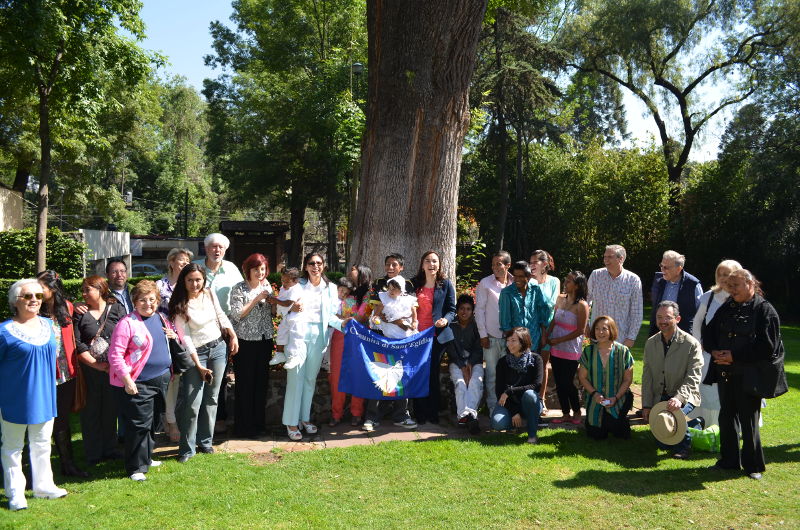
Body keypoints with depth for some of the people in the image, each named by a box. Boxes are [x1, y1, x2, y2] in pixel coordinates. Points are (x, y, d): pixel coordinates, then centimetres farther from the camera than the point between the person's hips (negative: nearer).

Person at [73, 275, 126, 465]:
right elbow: (77, 344, -6)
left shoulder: (116, 309, 3)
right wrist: (97, 364, -12)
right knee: (91, 411, 5)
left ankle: (110, 449, 25)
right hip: (89, 371, -1)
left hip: (113, 369, 1)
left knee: (111, 409, 11)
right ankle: (93, 453, 18)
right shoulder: (79, 314, 1)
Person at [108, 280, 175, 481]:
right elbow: (115, 355, -16)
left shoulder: (160, 318, 9)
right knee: (139, 424, -4)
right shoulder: (127, 323, -13)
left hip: (161, 379, 8)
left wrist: (174, 335, 3)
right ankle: (136, 467, 8)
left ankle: (146, 458, 34)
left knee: (152, 422, 18)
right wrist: (126, 379, -21)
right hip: (138, 384, -8)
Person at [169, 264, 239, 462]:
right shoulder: (180, 305, -12)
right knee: (192, 403, -7)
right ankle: (187, 448, 7)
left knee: (211, 399, 10)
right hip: (196, 353, -4)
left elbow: (221, 316, 15)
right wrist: (199, 365, -15)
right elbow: (185, 337, -13)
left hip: (218, 349, 5)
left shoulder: (210, 294, 0)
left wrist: (233, 336, 10)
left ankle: (205, 441, 23)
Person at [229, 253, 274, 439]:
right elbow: (237, 315, -14)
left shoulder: (267, 286, 10)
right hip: (245, 341, -5)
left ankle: (258, 422, 23)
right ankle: (243, 426, 12)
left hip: (265, 340, 5)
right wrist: (256, 299, -16)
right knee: (245, 383, 1)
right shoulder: (239, 289, -7)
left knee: (261, 382, 11)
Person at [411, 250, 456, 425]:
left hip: (437, 335, -1)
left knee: (433, 374, 5)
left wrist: (446, 320, -17)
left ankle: (432, 414, 14)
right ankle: (419, 414, 9)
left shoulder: (446, 284, 3)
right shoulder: (414, 284, 8)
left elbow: (452, 309, 2)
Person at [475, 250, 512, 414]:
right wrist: (483, 334, -5)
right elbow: (479, 310, -2)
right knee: (492, 374, 3)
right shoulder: (485, 284, -2)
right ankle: (493, 406, 13)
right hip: (491, 336, -2)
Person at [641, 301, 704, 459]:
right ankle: (693, 423, 30)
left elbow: (693, 378, -18)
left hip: (685, 396, -5)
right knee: (662, 444, 1)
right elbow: (647, 376, 5)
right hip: (659, 397, 5)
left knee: (675, 412, -37)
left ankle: (683, 445, -6)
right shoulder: (650, 343, 3)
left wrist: (679, 398, -35)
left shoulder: (691, 344, -12)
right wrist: (646, 405, -1)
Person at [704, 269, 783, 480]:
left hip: (749, 375, -6)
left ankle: (753, 465, 18)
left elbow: (767, 346, -16)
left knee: (748, 420, 2)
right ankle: (728, 460, 26)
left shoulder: (765, 310, -9)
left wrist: (735, 356, -17)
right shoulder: (726, 308, 10)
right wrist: (715, 351, -6)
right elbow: (708, 333, 14)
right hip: (725, 373, 6)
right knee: (726, 417, 13)